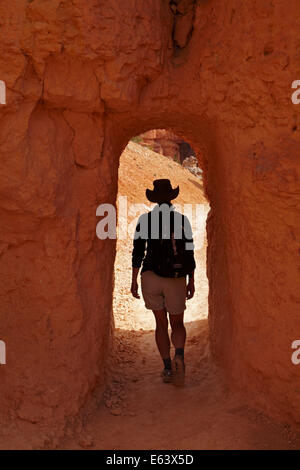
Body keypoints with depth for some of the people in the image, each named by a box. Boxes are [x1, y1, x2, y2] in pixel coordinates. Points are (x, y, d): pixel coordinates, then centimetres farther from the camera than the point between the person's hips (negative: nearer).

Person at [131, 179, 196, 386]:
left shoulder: (145, 219, -1)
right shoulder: (182, 220, 0)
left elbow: (138, 252, -2)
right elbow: (189, 252, 0)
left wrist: (134, 281, 3)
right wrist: (191, 281, 7)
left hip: (151, 276, 0)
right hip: (176, 278, 0)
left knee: (161, 324, 14)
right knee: (177, 324, 13)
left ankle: (168, 368, 7)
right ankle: (179, 356, -15)